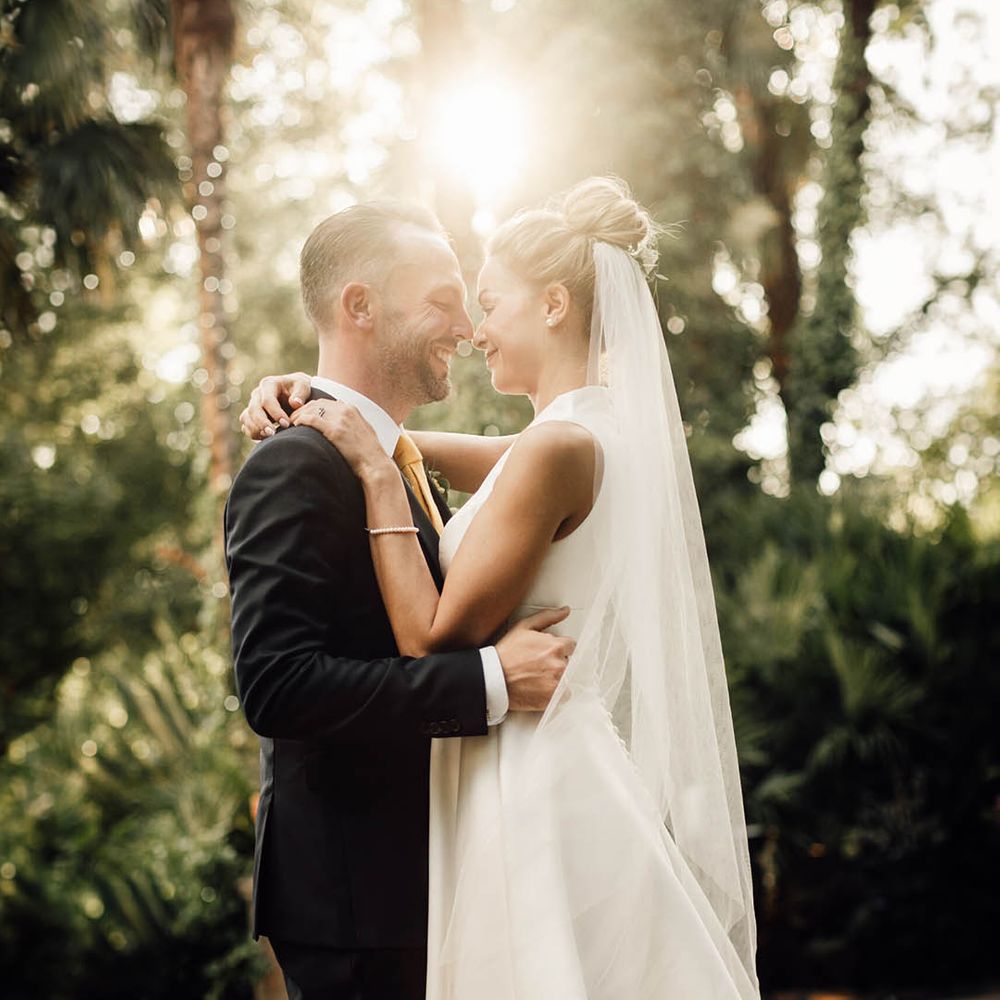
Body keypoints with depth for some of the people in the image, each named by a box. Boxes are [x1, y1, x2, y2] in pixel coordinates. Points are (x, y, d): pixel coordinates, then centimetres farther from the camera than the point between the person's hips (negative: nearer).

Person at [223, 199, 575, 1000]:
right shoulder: (298, 468, -17)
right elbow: (277, 685, -27)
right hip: (356, 895, -9)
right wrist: (491, 679, -26)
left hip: (419, 884, 9)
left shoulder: (401, 467, 13)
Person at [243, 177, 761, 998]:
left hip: (540, 799, -9)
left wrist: (377, 474, -13)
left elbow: (434, 638, -18)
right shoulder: (615, 431, 10)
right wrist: (319, 401, 12)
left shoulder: (559, 449, -18)